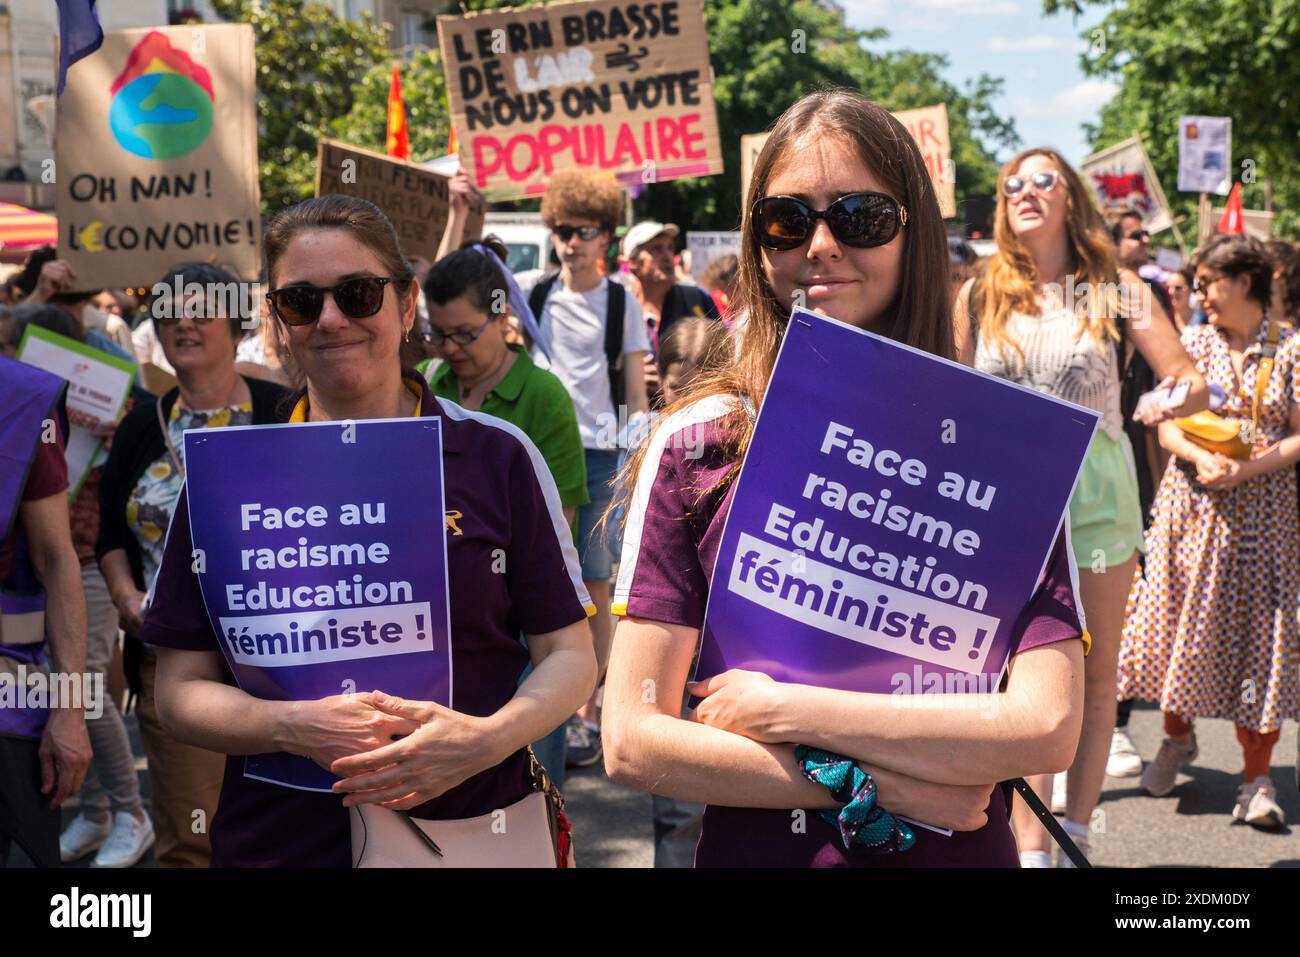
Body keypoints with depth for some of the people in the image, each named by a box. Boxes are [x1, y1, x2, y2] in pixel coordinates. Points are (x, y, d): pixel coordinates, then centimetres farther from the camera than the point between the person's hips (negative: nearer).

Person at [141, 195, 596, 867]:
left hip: (477, 825, 0)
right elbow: (180, 691, -1)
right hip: (279, 842, 1)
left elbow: (569, 654, 0)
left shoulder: (498, 457, -2)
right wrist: (294, 727, -19)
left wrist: (487, 738, -19)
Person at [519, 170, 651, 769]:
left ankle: (587, 714, 8)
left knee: (593, 587, 1)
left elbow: (636, 393, 5)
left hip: (598, 454, -2)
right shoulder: (532, 291, 7)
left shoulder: (622, 304, 3)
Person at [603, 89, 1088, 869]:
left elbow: (1047, 730, -18)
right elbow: (633, 741, -12)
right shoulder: (695, 446, -8)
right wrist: (872, 788, -17)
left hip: (957, 848, 0)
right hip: (750, 850, 0)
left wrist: (784, 710, -19)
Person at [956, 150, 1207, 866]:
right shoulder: (978, 298, 4)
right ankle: (1032, 848, 9)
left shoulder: (1114, 291, 1)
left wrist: (1178, 398, -23)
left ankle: (1077, 834, 20)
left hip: (1095, 494, 0)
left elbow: (1192, 382, -1)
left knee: (1095, 675, 7)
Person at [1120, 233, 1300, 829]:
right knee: (1182, 622, 3)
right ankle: (1177, 736, 28)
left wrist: (1245, 470, -18)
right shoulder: (1191, 342, 9)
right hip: (1191, 505, 2)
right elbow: (1167, 424, 3)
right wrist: (1203, 460, -16)